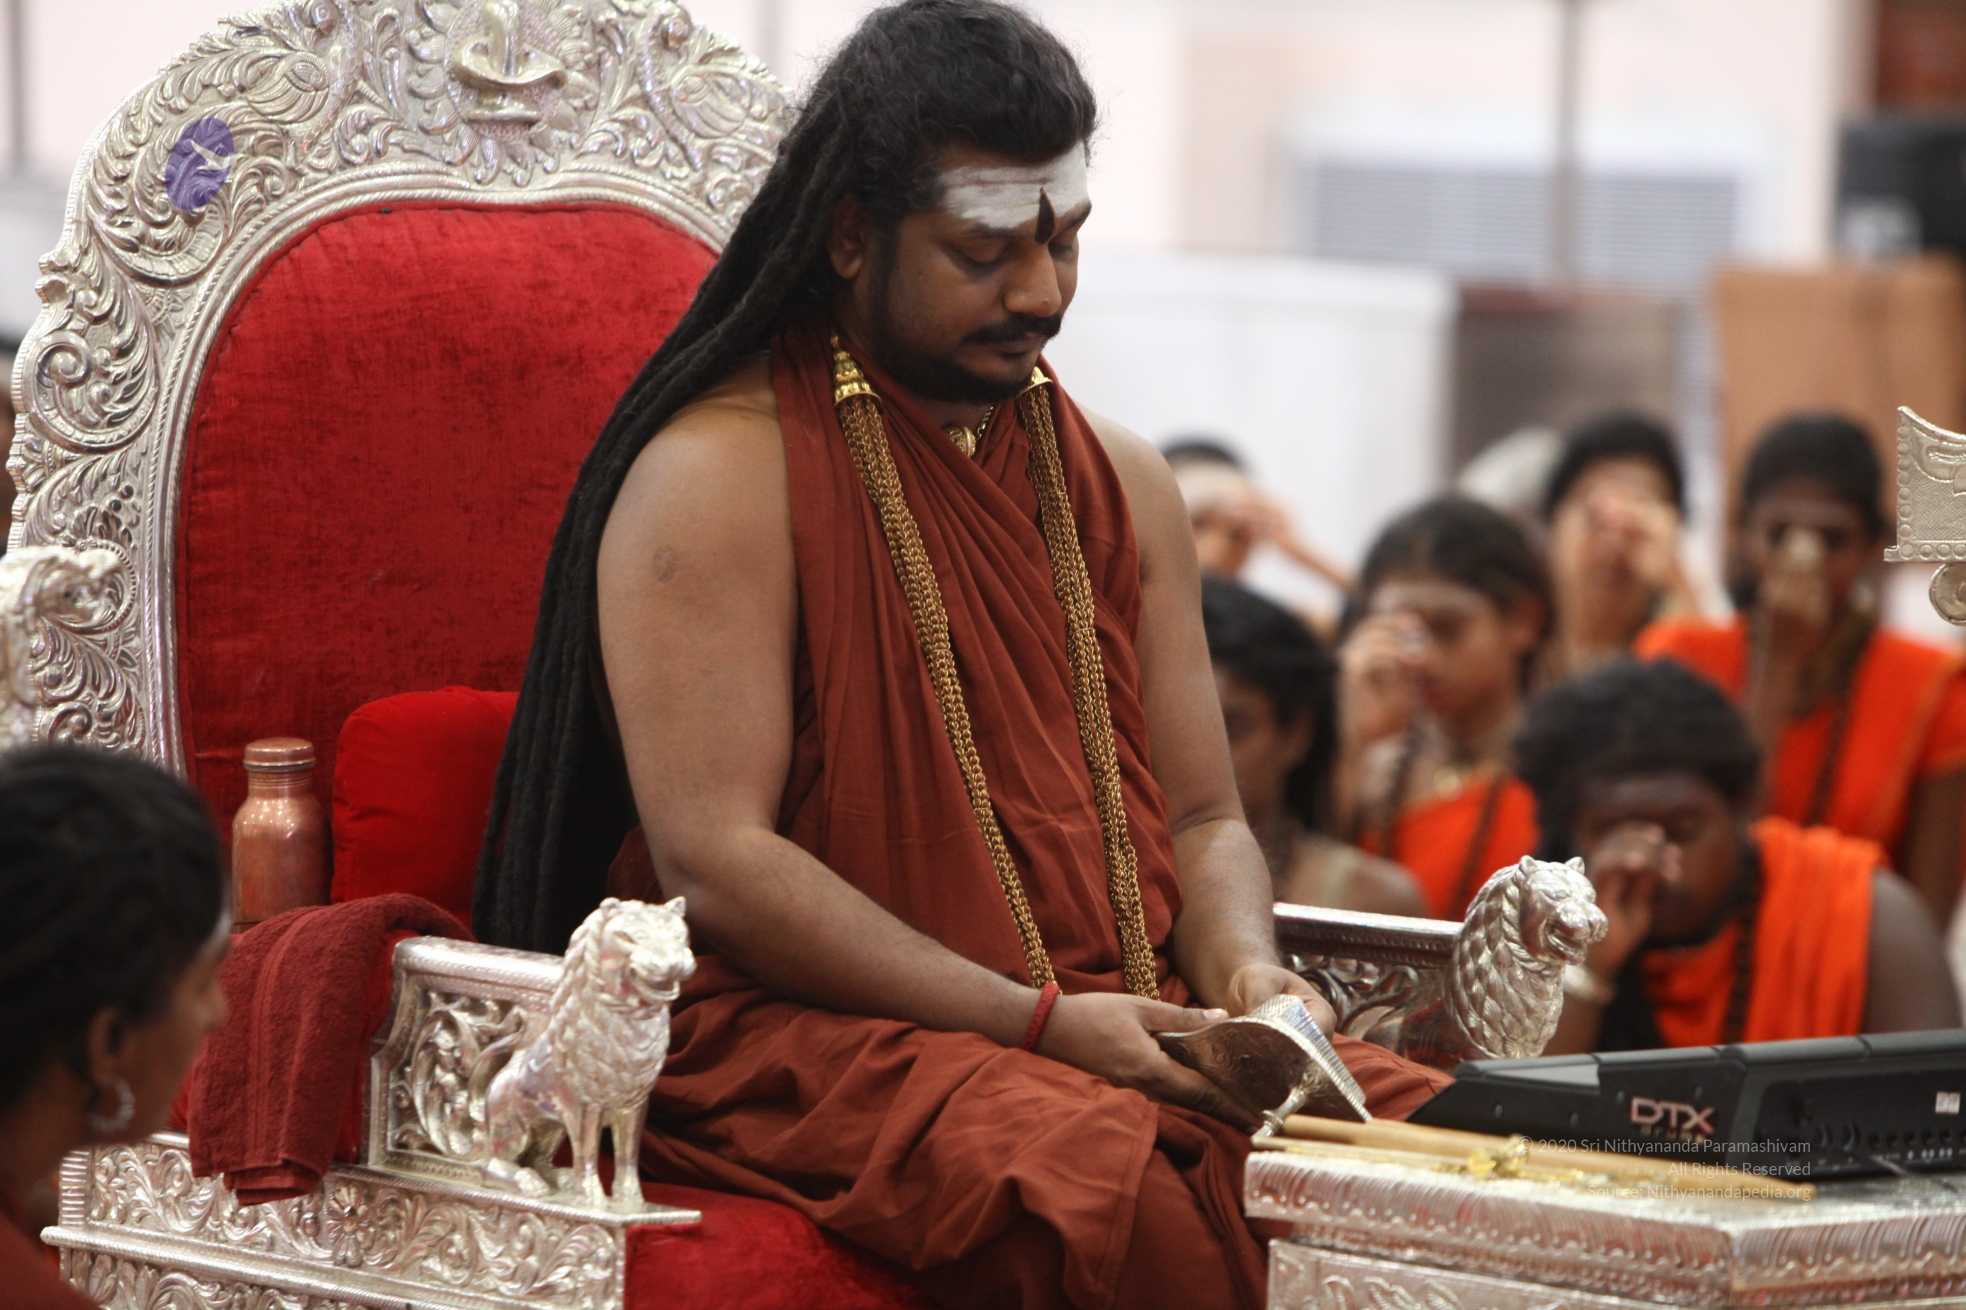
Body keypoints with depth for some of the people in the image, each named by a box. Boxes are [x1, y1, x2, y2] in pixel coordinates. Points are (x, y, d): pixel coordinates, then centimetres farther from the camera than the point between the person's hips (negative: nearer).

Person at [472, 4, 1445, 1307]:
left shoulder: (1120, 481, 18)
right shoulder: (720, 473, -4)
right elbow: (715, 863, -13)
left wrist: (1247, 972, -3)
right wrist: (1037, 1024, -17)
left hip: (1122, 1032, 6)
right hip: (796, 1038, -6)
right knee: (1101, 1182, -38)